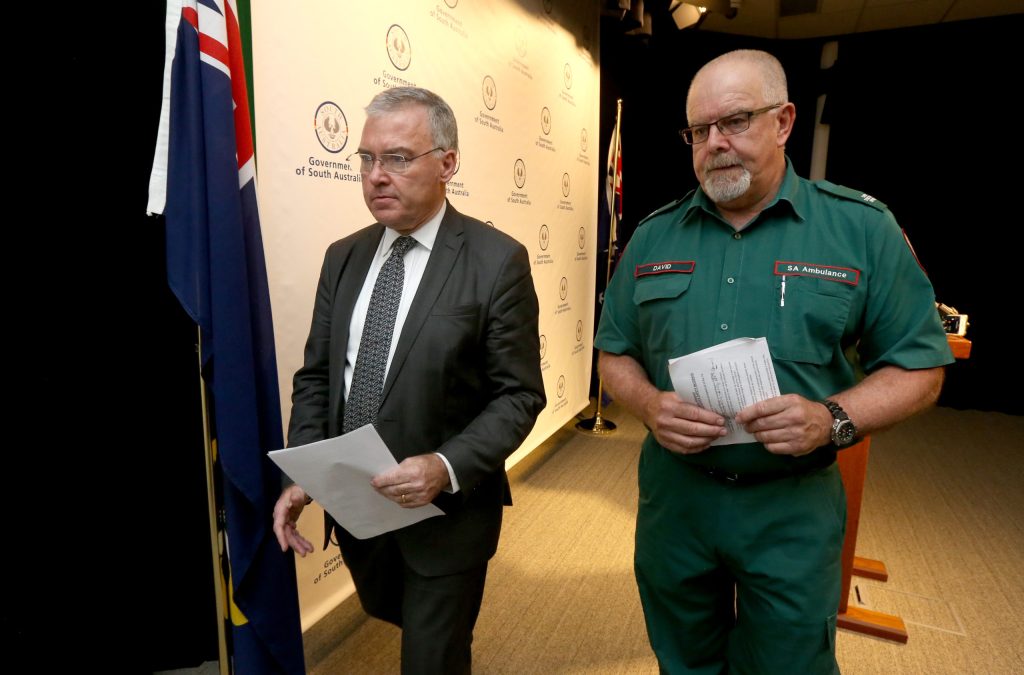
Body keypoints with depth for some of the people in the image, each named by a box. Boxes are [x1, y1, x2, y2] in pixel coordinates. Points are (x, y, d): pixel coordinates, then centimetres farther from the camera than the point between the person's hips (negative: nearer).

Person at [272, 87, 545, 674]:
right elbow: (316, 377, 6)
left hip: (446, 510, -6)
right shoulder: (343, 258, 3)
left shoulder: (498, 260, -14)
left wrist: (447, 468, -26)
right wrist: (302, 477, -6)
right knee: (393, 617, 30)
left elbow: (519, 395, -13)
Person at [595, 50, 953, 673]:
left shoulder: (863, 227, -5)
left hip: (794, 507, -2)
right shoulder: (653, 237, 1)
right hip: (673, 495, 3)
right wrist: (650, 405, -14)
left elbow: (919, 368, -2)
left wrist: (833, 418, -21)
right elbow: (616, 353, 7)